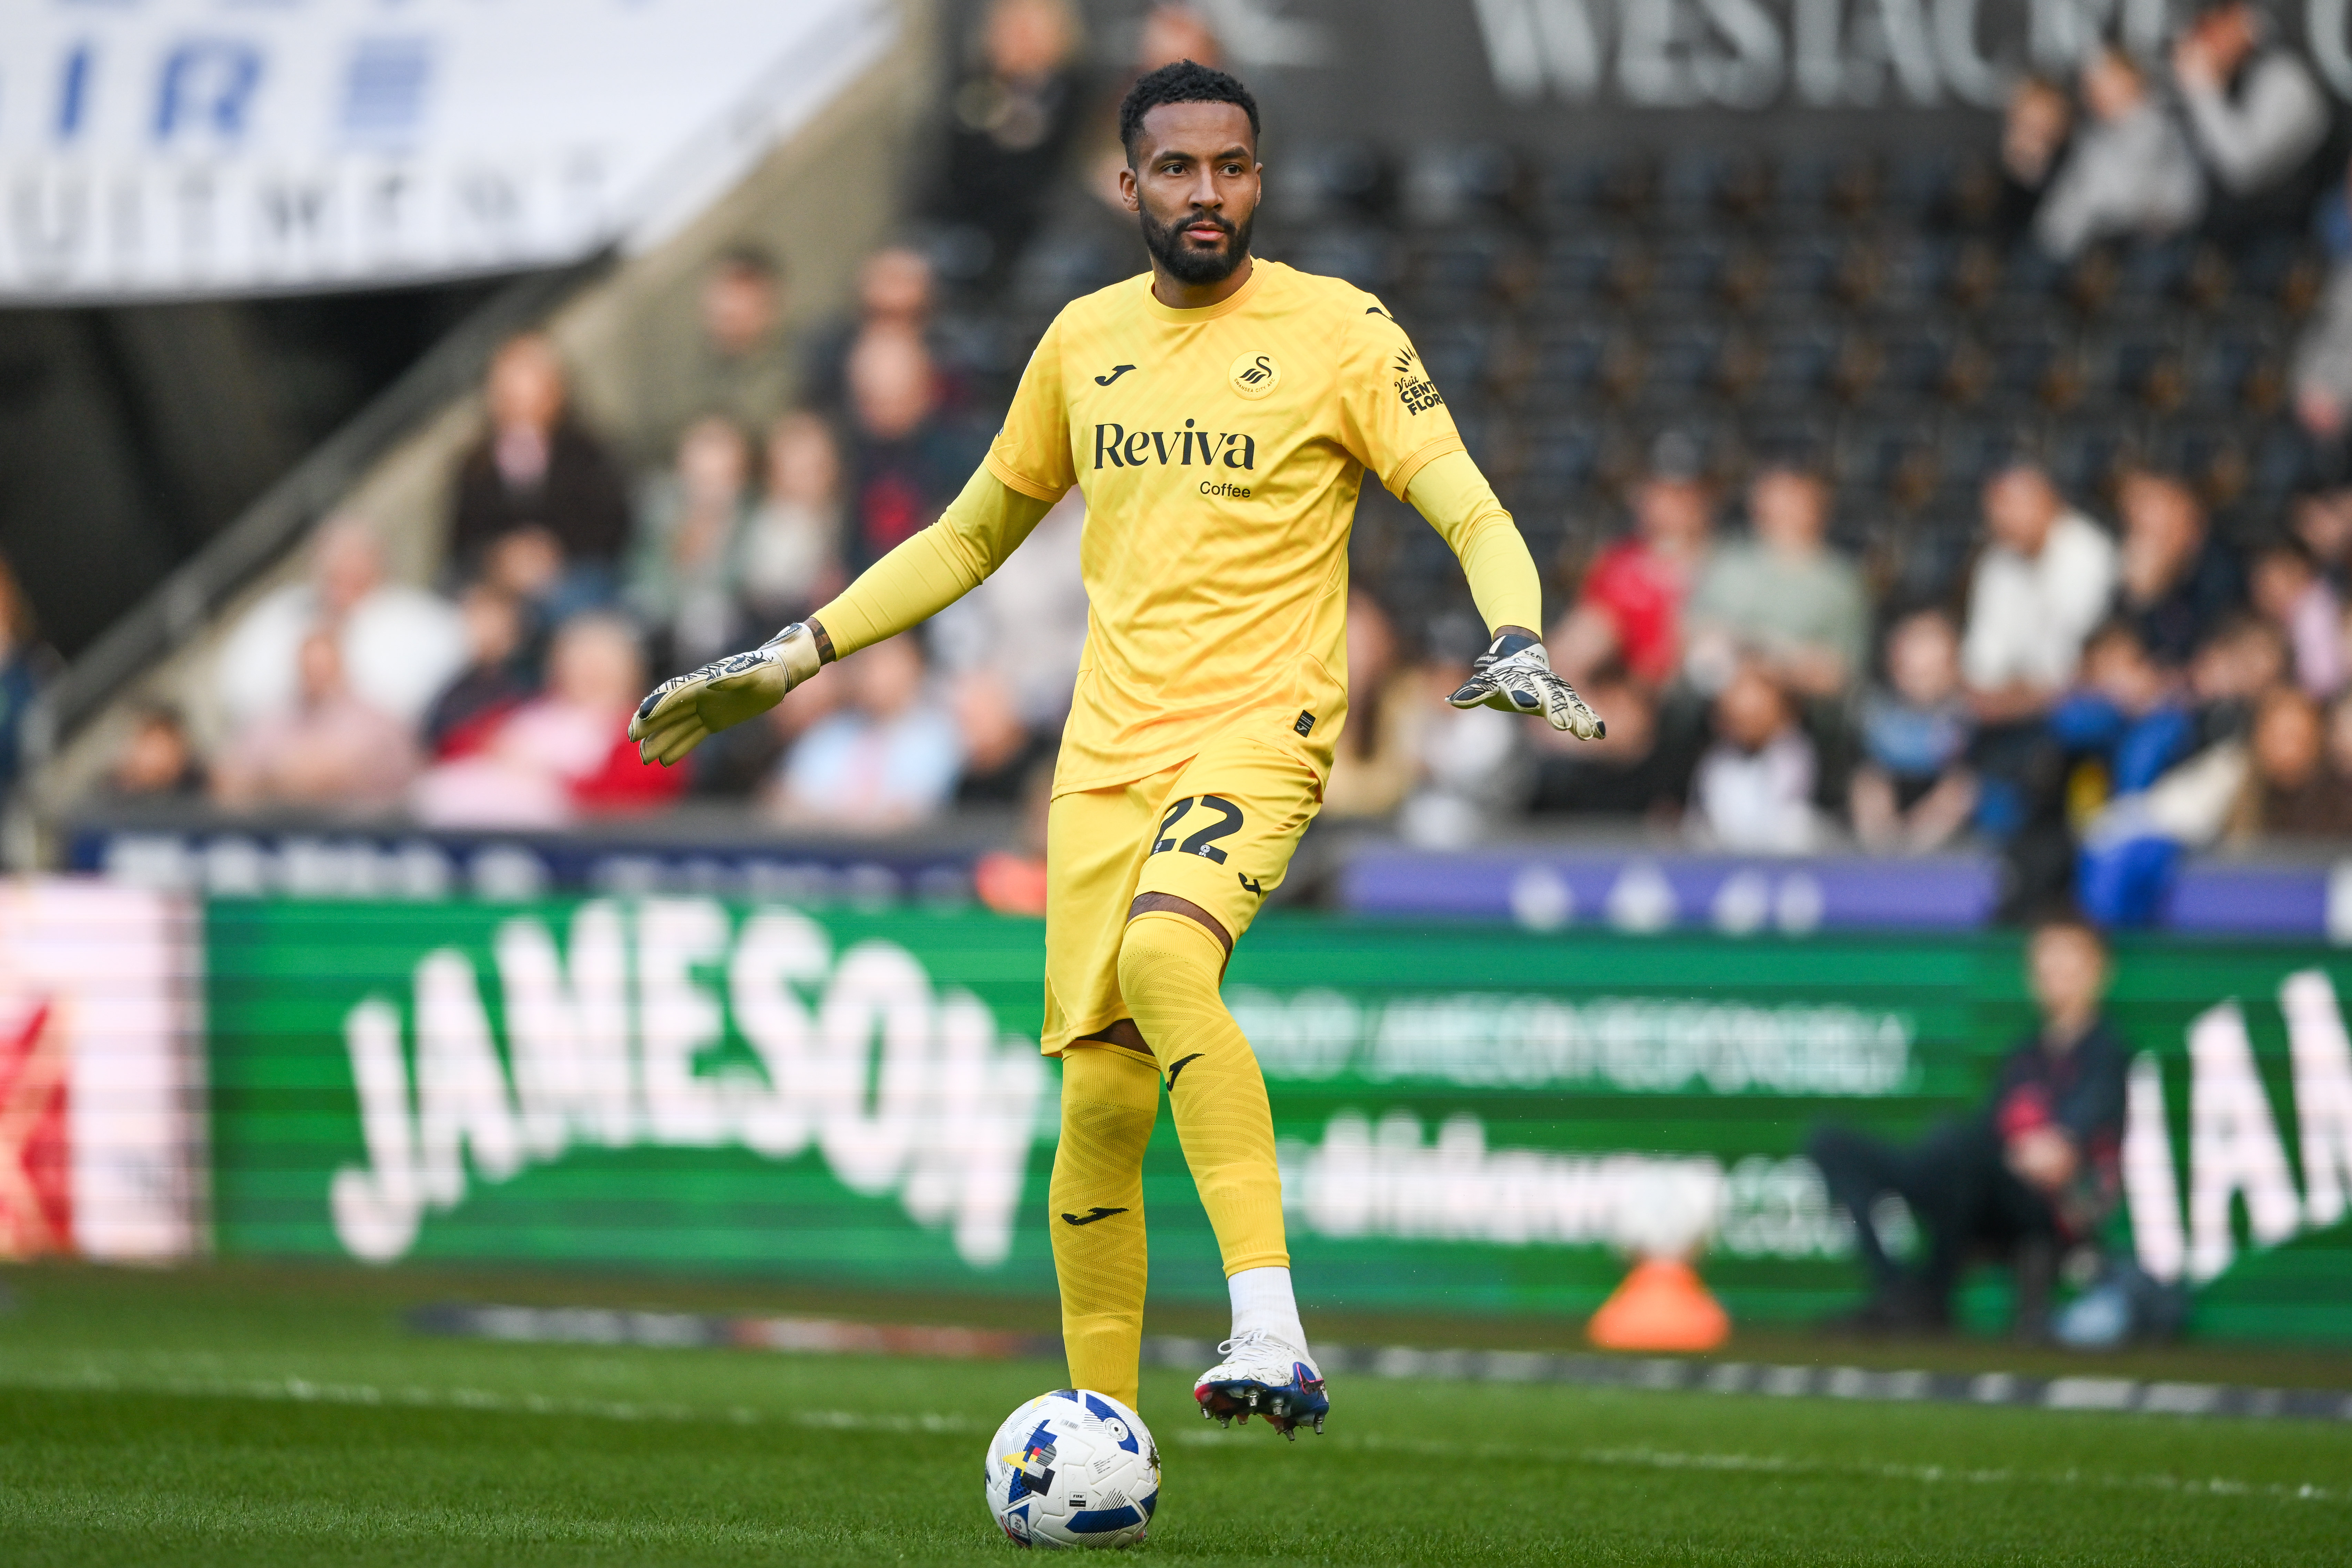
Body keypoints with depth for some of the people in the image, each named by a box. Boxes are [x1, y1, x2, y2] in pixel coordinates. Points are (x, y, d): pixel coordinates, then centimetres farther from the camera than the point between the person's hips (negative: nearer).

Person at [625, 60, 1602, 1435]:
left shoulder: (1338, 331, 0)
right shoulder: (1085, 341, 14)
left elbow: (1473, 514, -5)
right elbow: (971, 537, 26)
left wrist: (1518, 646, -25)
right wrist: (795, 656, 21)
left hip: (1259, 736, -5)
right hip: (1106, 753, 5)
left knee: (1163, 959, -33)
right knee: (1101, 1099, -2)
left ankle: (1275, 1334, -37)